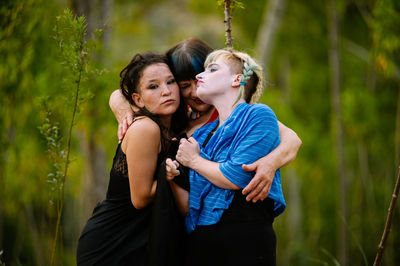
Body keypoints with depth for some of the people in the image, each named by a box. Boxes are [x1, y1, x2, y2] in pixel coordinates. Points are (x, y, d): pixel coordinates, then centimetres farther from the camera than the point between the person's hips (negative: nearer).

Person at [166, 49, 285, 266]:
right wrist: (173, 178, -5)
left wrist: (194, 160, 0)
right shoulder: (200, 135, 16)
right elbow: (189, 208, 13)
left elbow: (236, 178, -15)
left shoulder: (258, 116, -2)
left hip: (245, 244, -6)